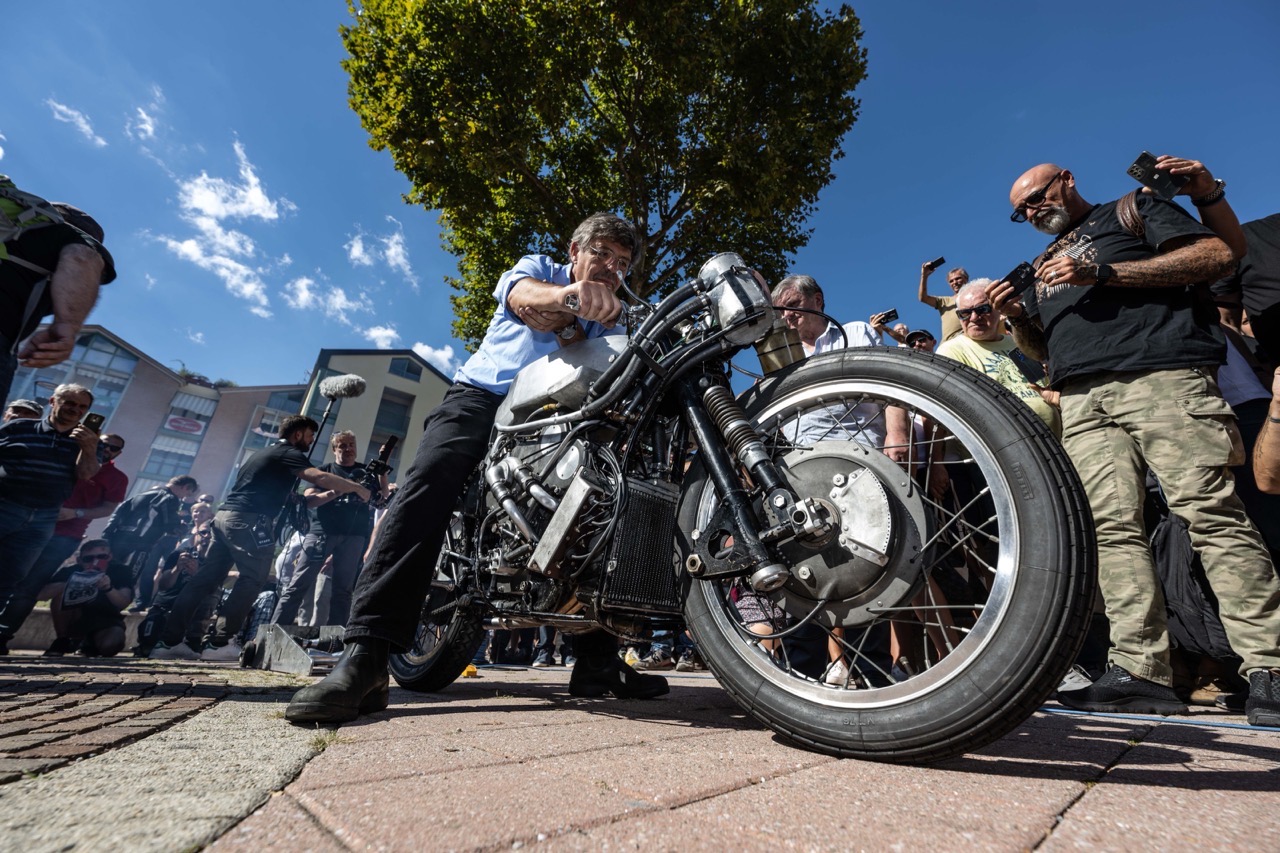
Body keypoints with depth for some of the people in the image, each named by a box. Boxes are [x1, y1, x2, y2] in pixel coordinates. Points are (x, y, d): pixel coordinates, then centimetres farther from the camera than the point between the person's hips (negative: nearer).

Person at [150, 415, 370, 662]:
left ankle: (169, 641, 10)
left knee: (207, 578, 9)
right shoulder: (289, 454, -3)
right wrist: (358, 488, -12)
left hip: (225, 516, 10)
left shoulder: (265, 453, 26)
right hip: (248, 520, -10)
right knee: (252, 580, -6)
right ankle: (218, 643, -8)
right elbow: (320, 478, -19)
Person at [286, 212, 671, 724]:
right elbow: (522, 293, -16)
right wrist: (568, 294, -40)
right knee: (430, 482, -29)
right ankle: (365, 655, -33)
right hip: (483, 395, -4)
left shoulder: (609, 323, 22)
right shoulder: (537, 267, 12)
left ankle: (597, 660, -6)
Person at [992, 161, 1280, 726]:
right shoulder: (1045, 264, 31)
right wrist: (1016, 316, 9)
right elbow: (1043, 348, 28)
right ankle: (1140, 669, -8)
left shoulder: (1133, 209, 17)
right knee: (1112, 526, -7)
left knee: (1210, 512, -12)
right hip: (1082, 400, 5)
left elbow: (1217, 256, 1)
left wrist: (1103, 272, -7)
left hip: (1161, 376, -4)